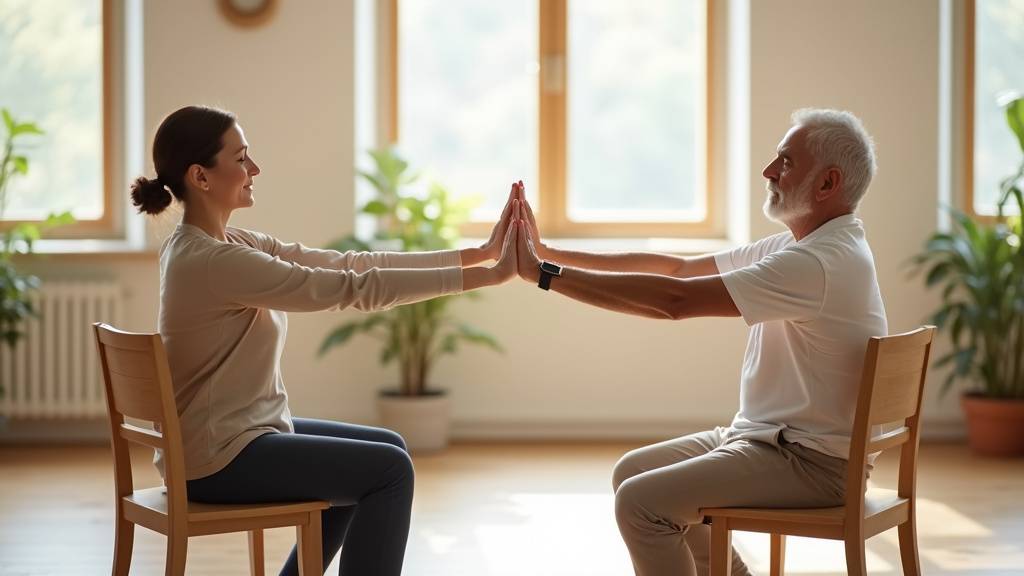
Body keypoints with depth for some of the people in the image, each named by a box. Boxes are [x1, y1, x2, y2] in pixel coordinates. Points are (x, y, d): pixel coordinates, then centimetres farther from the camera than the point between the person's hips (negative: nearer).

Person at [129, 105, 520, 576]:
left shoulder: (225, 243, 6)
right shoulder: (212, 261, -24)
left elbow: (345, 265, 2)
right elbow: (355, 288, -25)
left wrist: (477, 253, -3)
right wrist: (490, 275, -22)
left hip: (238, 433, 10)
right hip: (218, 459, -10)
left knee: (385, 450, 19)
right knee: (390, 469, -7)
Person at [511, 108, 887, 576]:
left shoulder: (822, 262, -23)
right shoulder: (802, 245, 10)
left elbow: (676, 299, -27)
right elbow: (677, 267, 9)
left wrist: (545, 274, -22)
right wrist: (552, 255, 3)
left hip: (812, 463, -10)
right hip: (765, 437, 10)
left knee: (640, 501, -18)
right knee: (632, 471, 15)